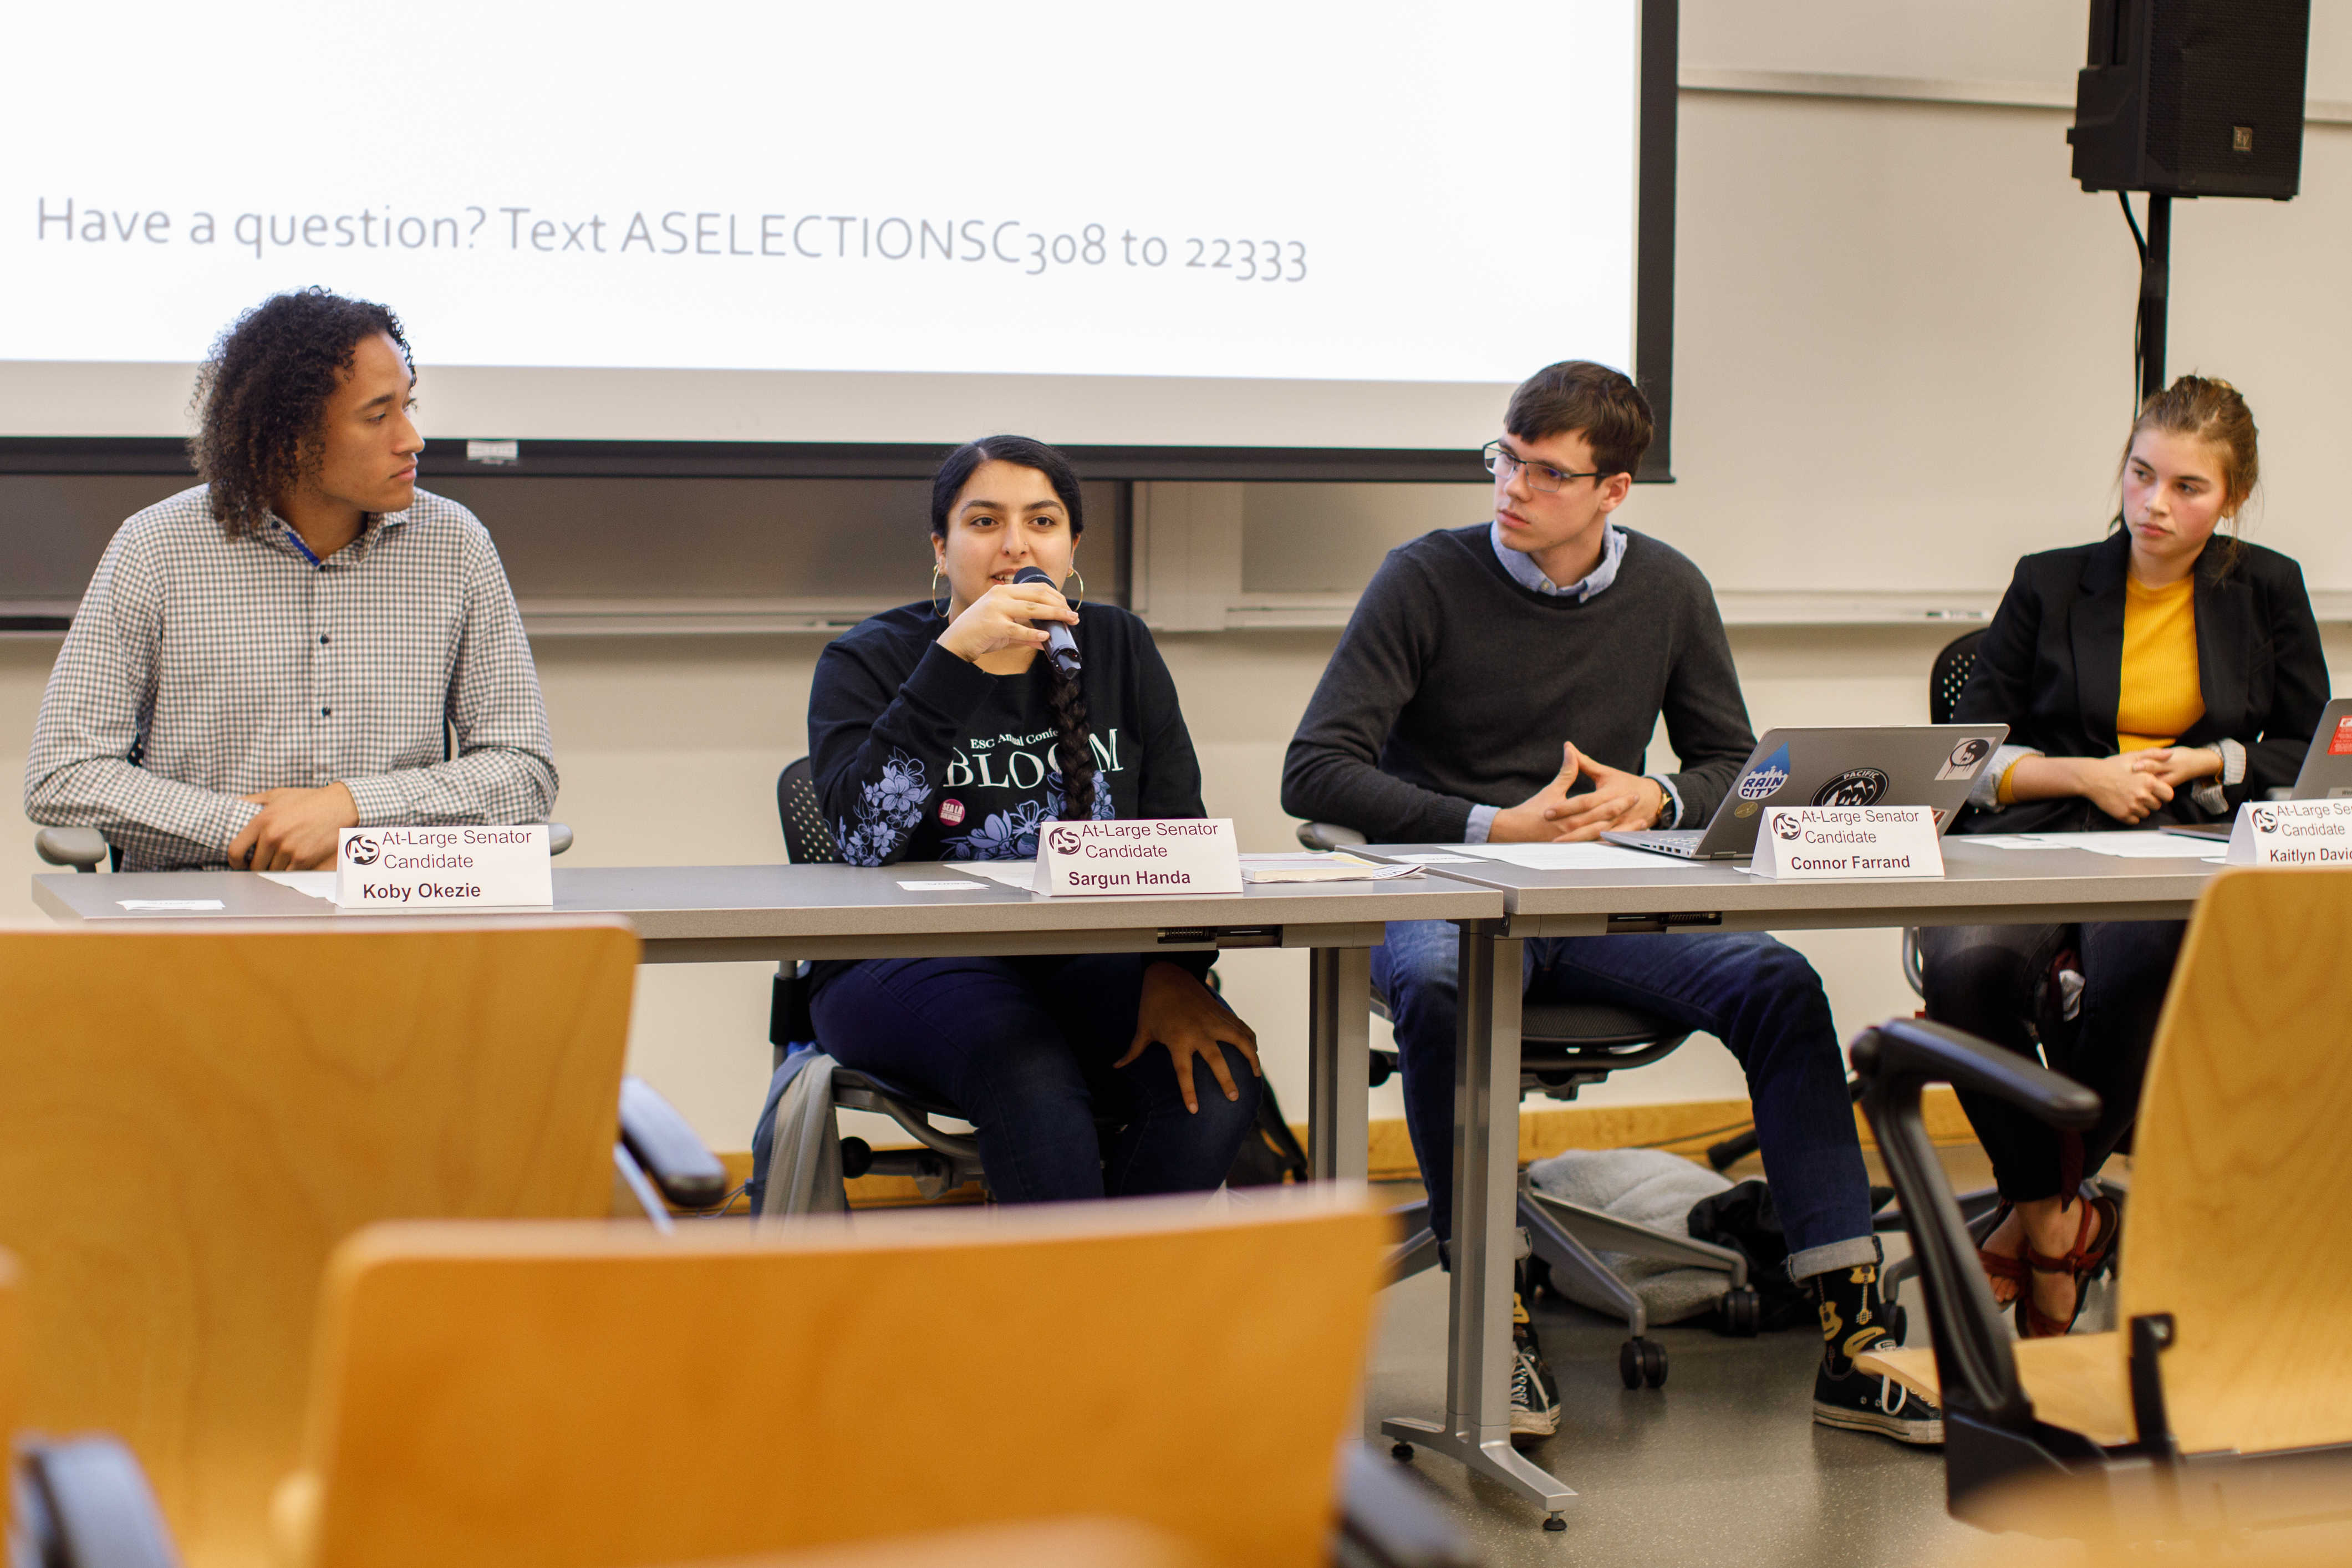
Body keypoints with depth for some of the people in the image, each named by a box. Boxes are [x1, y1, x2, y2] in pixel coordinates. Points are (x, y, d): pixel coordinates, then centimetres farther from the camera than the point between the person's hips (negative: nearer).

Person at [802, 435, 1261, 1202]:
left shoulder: (1119, 649, 13)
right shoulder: (869, 662, 2)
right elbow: (864, 836, -17)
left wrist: (1176, 972, -11)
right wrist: (956, 658, -22)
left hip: (1087, 964, 4)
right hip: (908, 963, -3)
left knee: (1216, 1077, -25)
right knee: (1032, 1075, -35)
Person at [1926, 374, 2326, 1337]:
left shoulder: (2267, 591, 19)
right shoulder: (2050, 584, 16)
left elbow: (2311, 758, 19)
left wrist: (2202, 765, 2)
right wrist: (2086, 775, -4)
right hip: (2037, 846, 1)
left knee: (2137, 970, -38)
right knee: (1969, 970, -36)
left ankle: (2037, 1208, -13)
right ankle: (2058, 1219, -13)